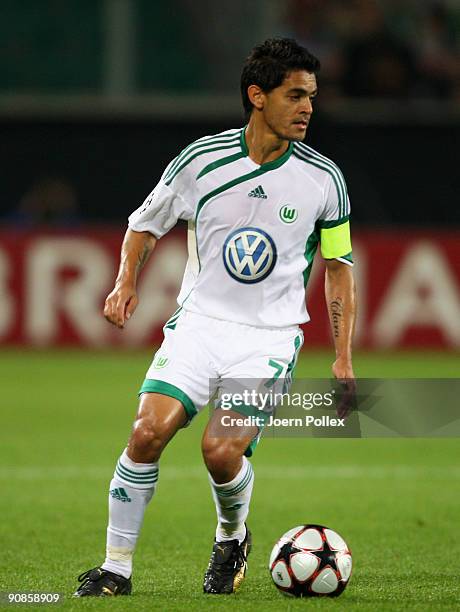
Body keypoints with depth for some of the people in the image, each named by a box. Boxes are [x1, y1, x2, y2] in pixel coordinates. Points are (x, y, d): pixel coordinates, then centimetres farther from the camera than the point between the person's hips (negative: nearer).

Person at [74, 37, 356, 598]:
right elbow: (146, 222, 13)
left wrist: (343, 358, 4)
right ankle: (116, 567, -4)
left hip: (270, 336, -1)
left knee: (222, 452, -19)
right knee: (148, 431, -18)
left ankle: (232, 538, 14)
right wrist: (126, 283, -4)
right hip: (199, 322, 1)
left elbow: (338, 264, 10)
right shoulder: (202, 160, -4)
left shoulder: (323, 180, -2)